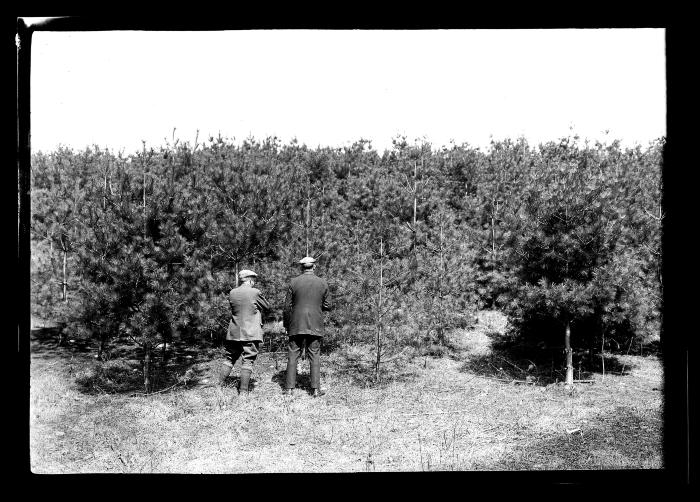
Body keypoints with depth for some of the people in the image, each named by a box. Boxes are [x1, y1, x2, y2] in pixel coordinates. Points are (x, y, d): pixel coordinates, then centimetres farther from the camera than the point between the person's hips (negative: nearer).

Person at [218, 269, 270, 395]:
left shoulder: (232, 293, 4)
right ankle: (243, 391, 0)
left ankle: (219, 385, 16)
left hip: (234, 332, 5)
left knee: (230, 359, 16)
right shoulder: (255, 292, -9)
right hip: (250, 333, -4)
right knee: (247, 361, 0)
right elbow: (267, 307, 3)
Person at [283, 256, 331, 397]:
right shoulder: (322, 283, 1)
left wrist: (287, 324, 10)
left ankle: (289, 388, 5)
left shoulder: (294, 282, -2)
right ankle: (315, 389, 2)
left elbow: (287, 306, 0)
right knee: (314, 356, 5)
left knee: (293, 355, 6)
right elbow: (327, 306, 5)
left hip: (296, 325, 0)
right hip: (315, 325, 0)